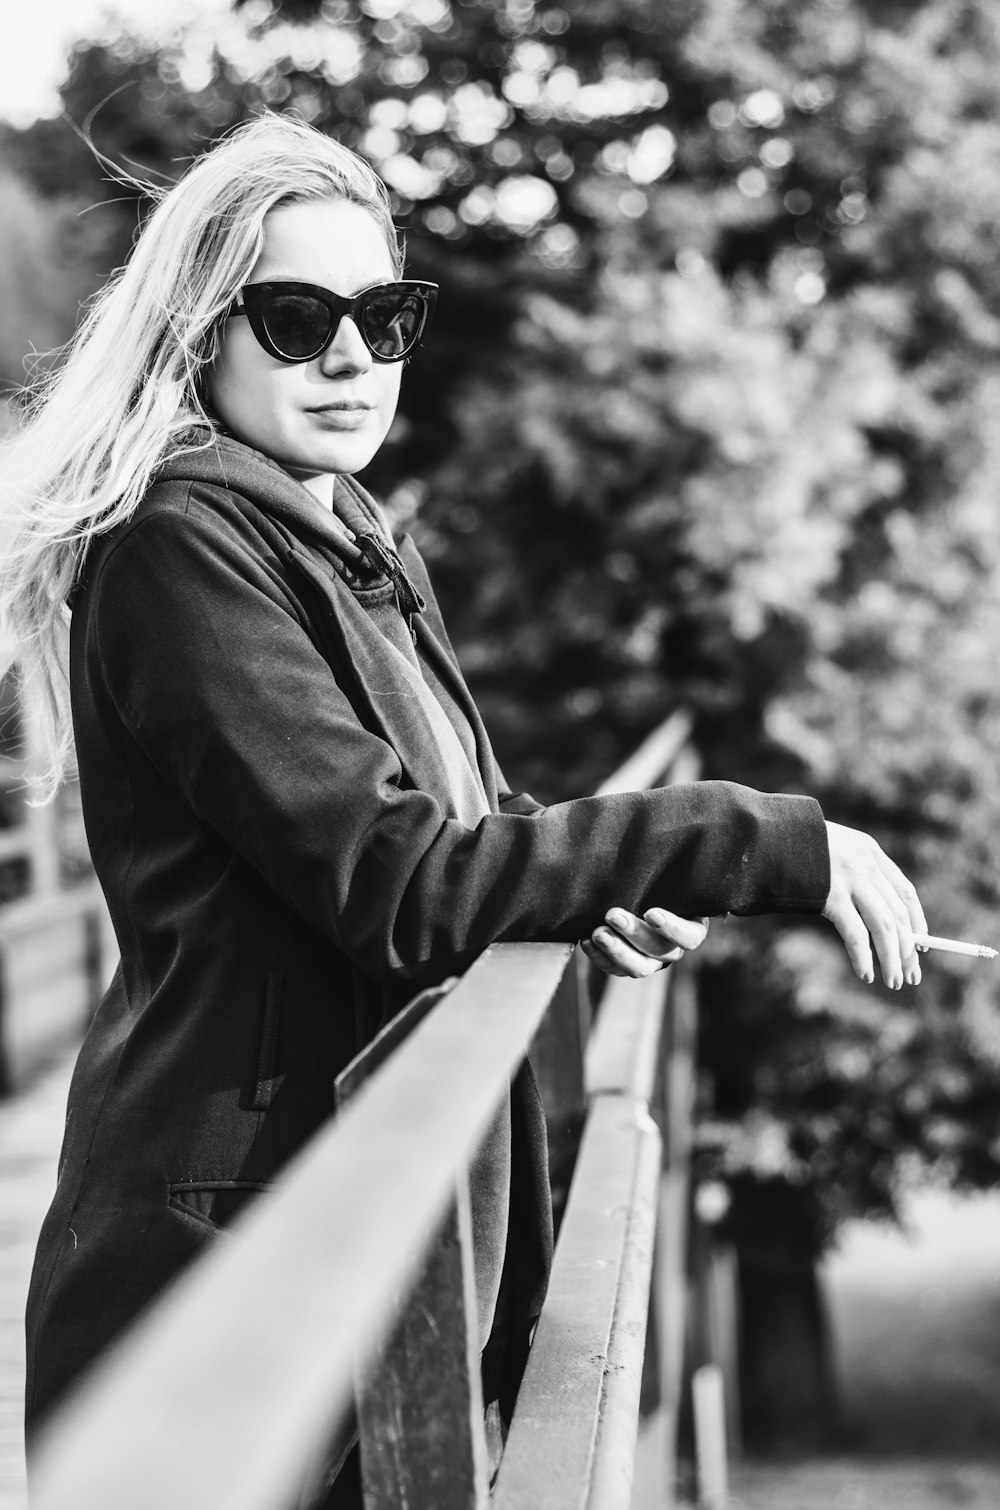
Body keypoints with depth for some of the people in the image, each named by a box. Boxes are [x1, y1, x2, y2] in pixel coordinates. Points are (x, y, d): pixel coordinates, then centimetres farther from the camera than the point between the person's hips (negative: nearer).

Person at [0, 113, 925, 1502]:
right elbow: (394, 876, -23)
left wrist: (606, 889, 0)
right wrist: (766, 849, -22)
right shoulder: (177, 552, -15)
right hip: (233, 1244, -8)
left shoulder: (363, 549, 13)